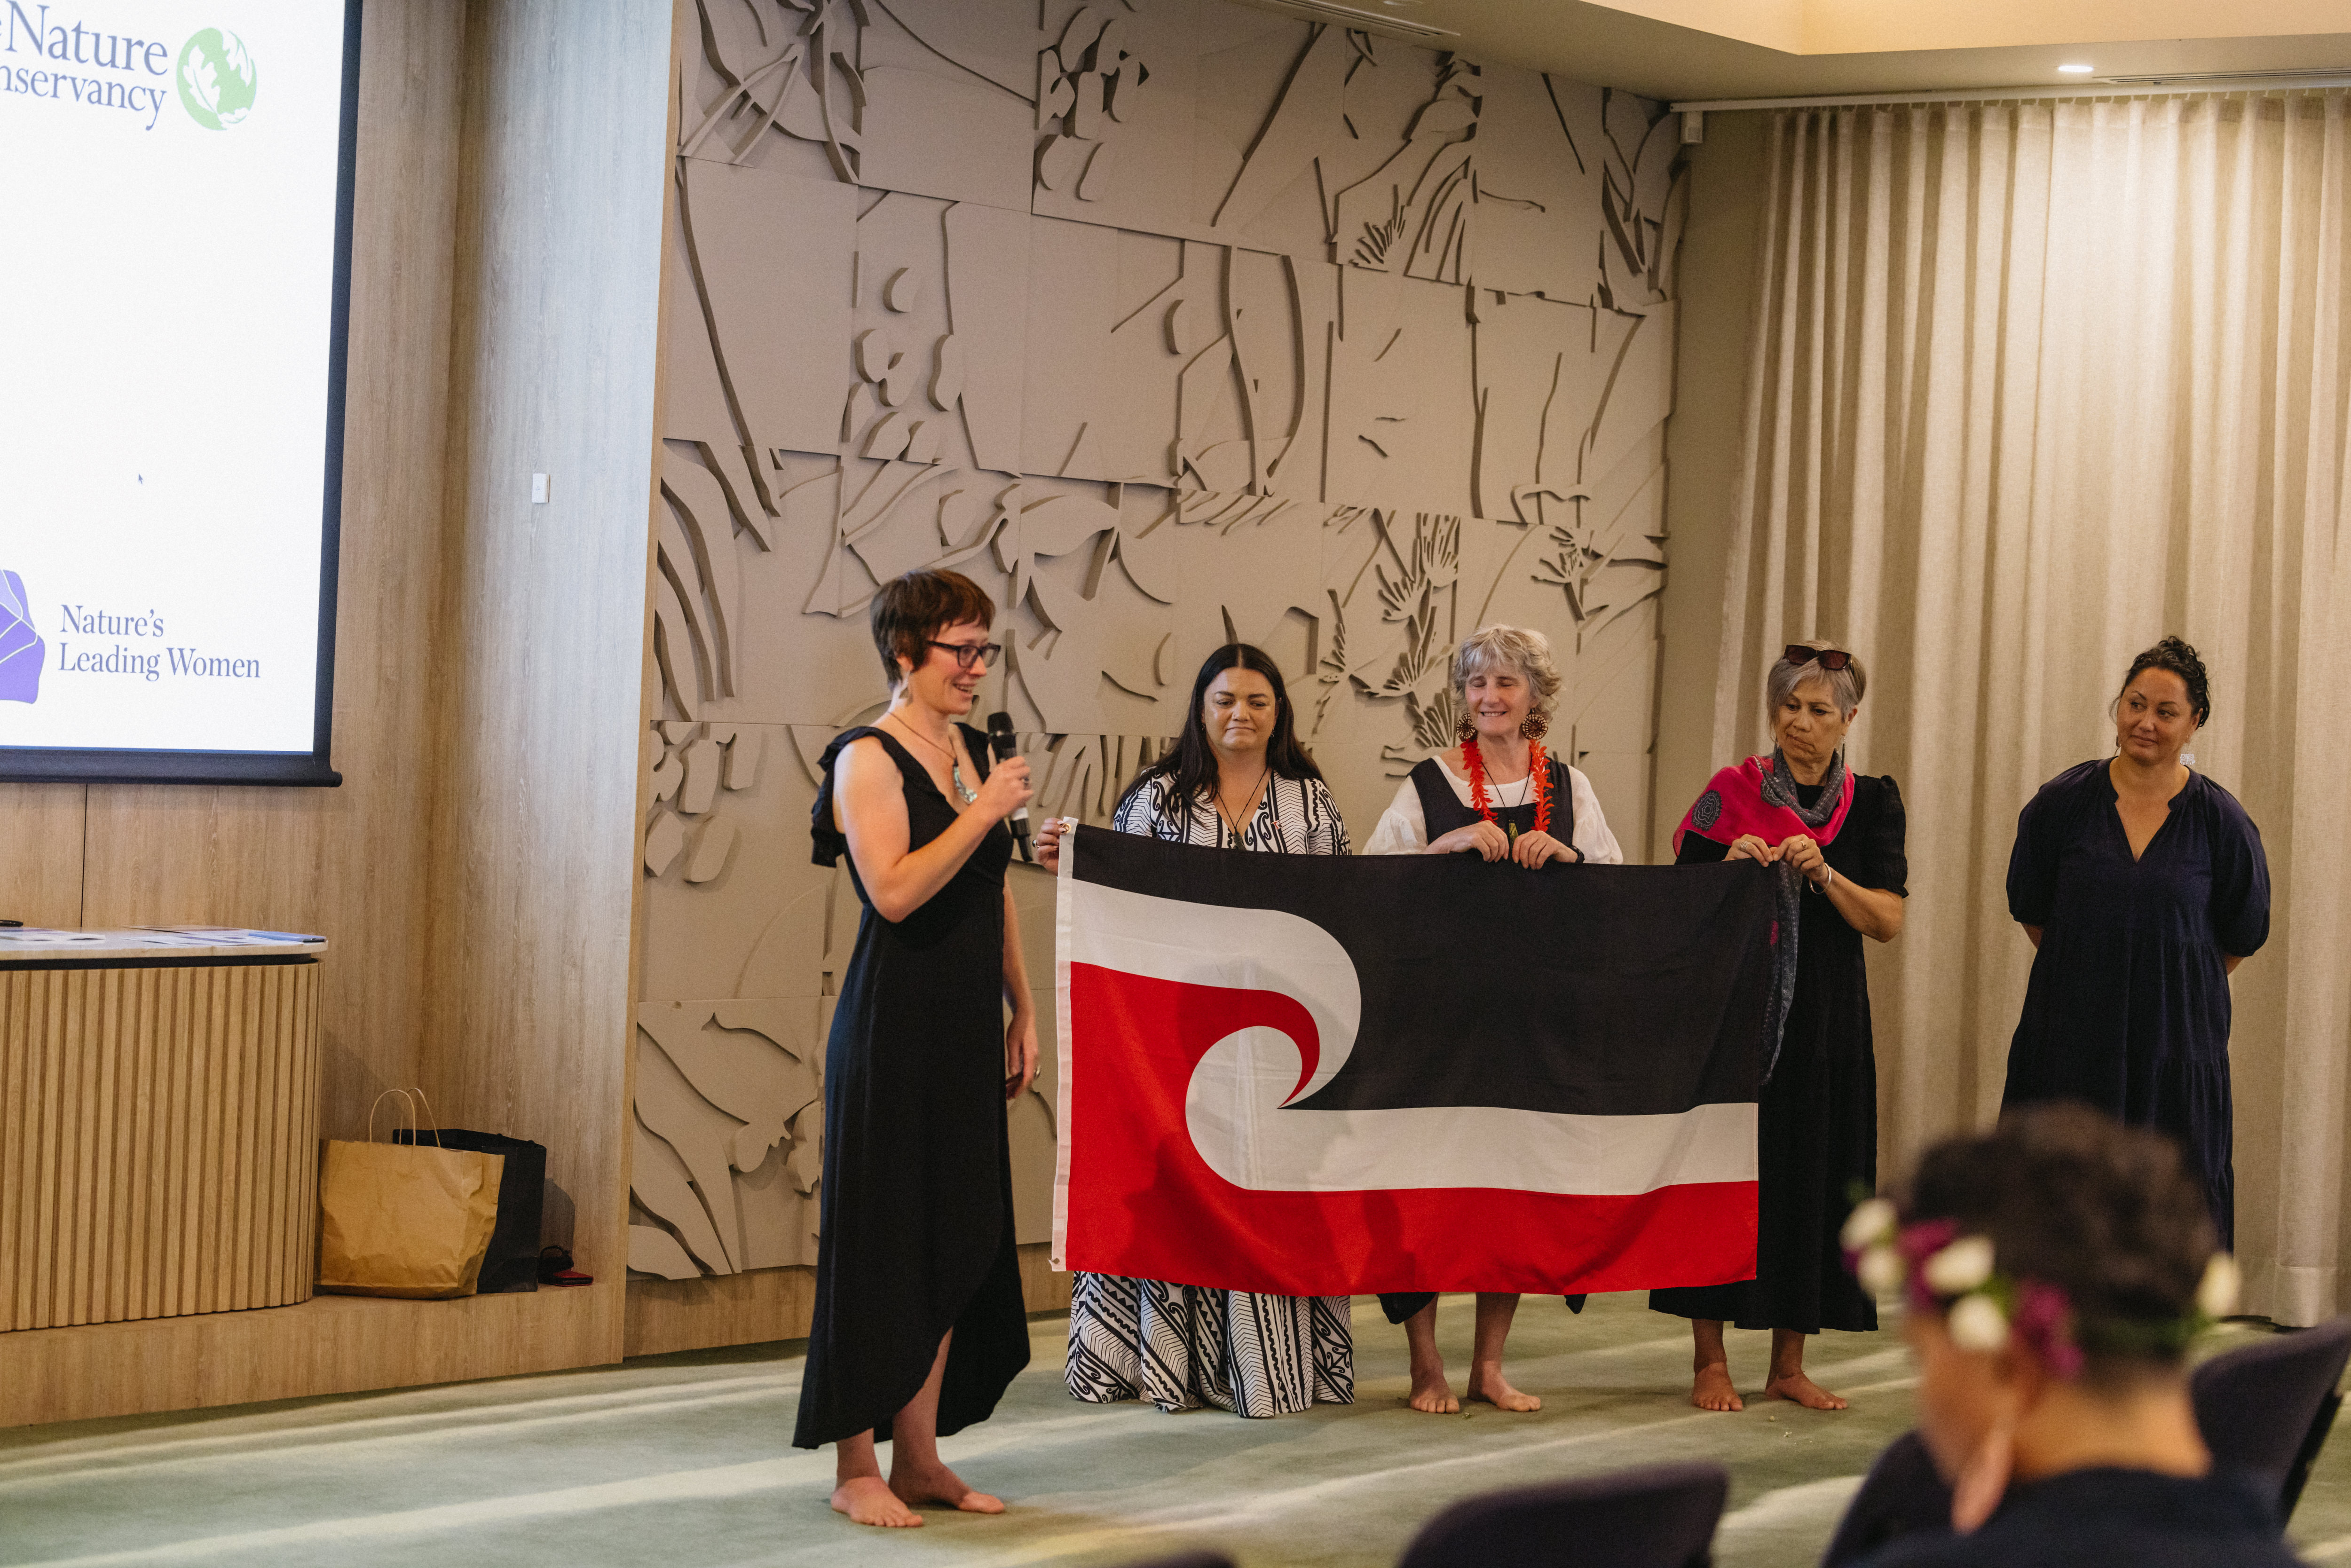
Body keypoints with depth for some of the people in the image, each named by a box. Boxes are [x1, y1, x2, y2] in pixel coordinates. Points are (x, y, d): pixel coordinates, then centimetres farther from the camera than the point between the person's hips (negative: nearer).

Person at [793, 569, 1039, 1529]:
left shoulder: (973, 751, 13)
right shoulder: (868, 758, -9)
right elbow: (895, 890, -22)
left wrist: (1023, 1010, 16)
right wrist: (986, 811, -18)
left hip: (967, 1033, 8)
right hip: (892, 1029, -7)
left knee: (955, 1241, 9)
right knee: (881, 1241, -3)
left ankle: (919, 1457, 16)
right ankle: (856, 1469, 4)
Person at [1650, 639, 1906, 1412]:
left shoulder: (1871, 804, 5)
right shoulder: (1730, 795, -1)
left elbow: (1889, 921, -2)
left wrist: (1823, 874, -17)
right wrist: (1730, 869, -19)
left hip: (1827, 1018, 2)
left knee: (1811, 1173, 4)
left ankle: (1788, 1365, 13)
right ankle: (1710, 1362, 2)